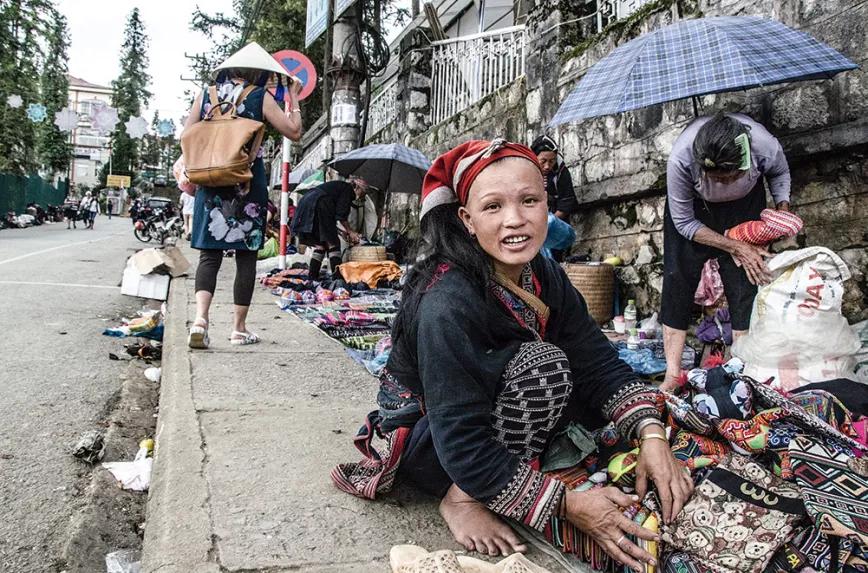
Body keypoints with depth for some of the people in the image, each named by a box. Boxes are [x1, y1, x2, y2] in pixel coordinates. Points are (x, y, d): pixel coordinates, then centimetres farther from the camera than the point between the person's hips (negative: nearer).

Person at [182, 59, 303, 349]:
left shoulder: (206, 95, 9)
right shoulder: (260, 97, 0)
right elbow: (294, 132, 2)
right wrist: (294, 97, 13)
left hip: (211, 185, 3)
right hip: (248, 187, -2)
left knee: (209, 254, 5)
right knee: (246, 255, 6)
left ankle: (200, 318, -16)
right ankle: (239, 328, 10)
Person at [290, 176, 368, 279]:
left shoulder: (338, 186, 32)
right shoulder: (347, 188, 5)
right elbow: (340, 215, -6)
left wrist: (344, 232, 26)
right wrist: (350, 232, 3)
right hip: (317, 206, -9)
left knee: (320, 244, 12)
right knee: (333, 242, -6)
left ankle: (312, 276, 5)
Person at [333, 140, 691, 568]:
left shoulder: (545, 277, -9)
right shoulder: (448, 303, -32)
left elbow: (601, 365, -7)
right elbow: (462, 444, -31)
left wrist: (652, 434, -24)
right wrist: (566, 505, -30)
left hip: (487, 424, 7)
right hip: (424, 439, -7)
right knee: (543, 365, -29)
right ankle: (463, 498, -14)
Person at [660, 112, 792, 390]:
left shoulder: (766, 147, -34)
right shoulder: (680, 160, -40)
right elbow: (684, 222, -24)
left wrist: (783, 213, -17)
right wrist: (735, 247, -26)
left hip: (745, 204, 2)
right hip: (692, 205, -1)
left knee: (747, 276, -8)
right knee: (677, 277, -12)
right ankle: (673, 374, -9)